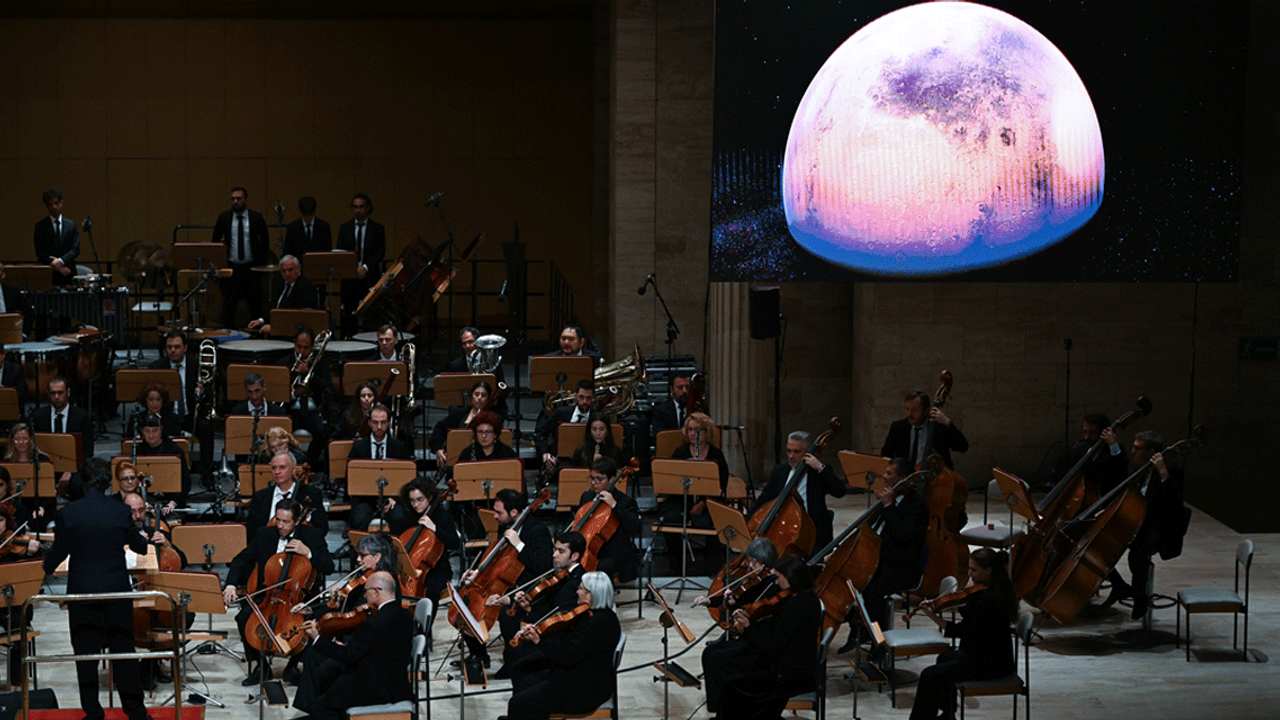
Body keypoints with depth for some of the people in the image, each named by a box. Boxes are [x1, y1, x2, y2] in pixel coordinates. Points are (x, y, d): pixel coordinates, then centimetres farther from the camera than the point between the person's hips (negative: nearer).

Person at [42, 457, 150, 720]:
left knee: (85, 651, 8)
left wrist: (46, 566, 23)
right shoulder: (121, 512, -6)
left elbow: (58, 553, 0)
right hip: (117, 589, 1)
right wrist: (147, 539, 33)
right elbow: (138, 545, 9)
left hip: (81, 590, -1)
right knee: (123, 649, 9)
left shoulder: (68, 514, -8)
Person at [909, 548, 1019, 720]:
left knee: (929, 676, -9)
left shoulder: (989, 599, -28)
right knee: (945, 658, 33)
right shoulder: (998, 590, 3)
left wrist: (933, 616, -24)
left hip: (990, 664, -11)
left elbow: (962, 630, -26)